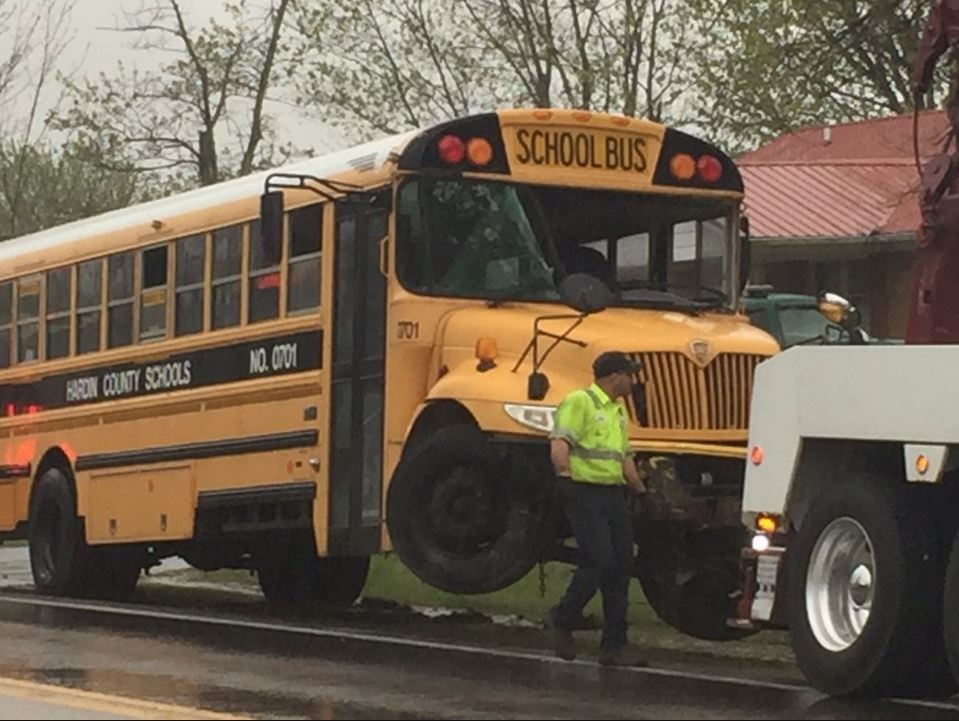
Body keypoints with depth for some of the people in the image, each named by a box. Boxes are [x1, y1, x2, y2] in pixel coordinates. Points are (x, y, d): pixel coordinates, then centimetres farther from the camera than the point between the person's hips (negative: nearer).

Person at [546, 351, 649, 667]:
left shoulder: (617, 412, 21)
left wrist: (641, 491, 25)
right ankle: (563, 619, 7)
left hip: (613, 495, 9)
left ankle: (614, 644, 7)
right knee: (599, 562, -15)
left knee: (621, 566, 4)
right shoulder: (579, 402, -7)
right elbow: (559, 442, -20)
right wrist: (564, 475, -33)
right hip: (586, 494, -9)